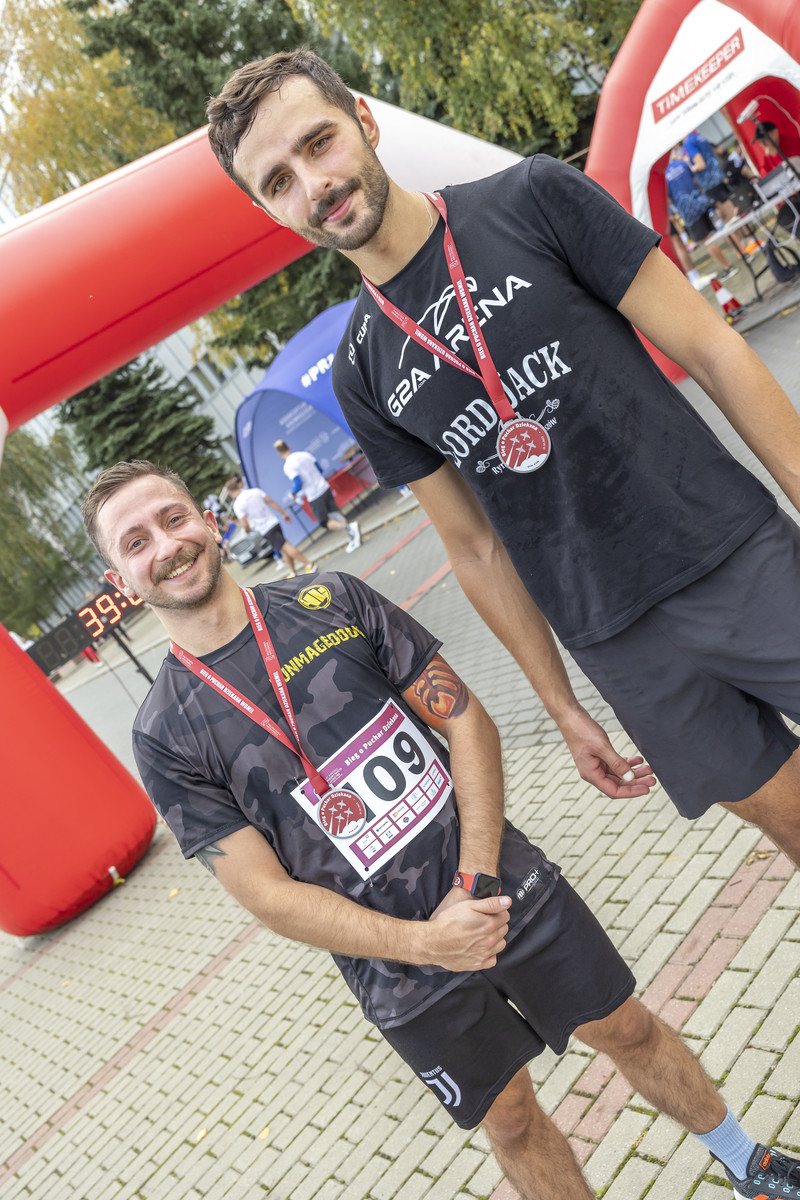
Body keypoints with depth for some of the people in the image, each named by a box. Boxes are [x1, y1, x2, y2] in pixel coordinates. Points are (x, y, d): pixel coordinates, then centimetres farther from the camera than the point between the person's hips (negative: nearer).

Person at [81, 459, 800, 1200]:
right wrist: (426, 944, -20)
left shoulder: (331, 601, -6)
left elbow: (465, 721, -5)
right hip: (404, 970, -1)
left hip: (510, 886, 2)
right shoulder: (164, 738, -10)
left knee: (627, 1029, 18)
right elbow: (268, 894, -12)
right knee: (510, 1117, 16)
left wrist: (476, 880, -14)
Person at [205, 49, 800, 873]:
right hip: (620, 647, 1)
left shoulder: (530, 200, -2)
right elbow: (476, 549, 8)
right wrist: (561, 706, 10)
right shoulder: (362, 375, 4)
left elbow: (710, 351, -3)